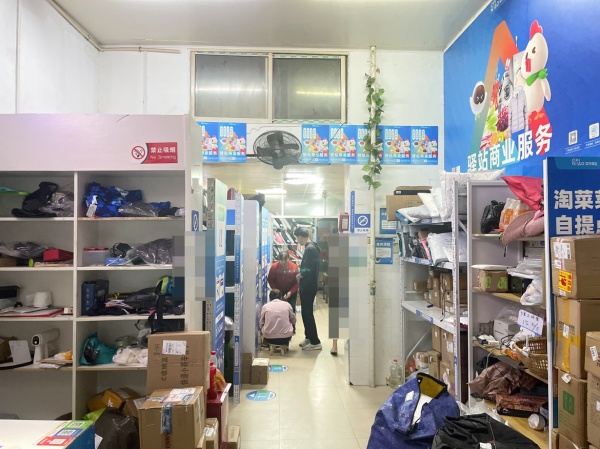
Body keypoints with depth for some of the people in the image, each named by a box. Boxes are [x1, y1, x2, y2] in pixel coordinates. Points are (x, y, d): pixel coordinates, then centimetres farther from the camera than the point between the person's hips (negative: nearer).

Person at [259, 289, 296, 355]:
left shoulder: (265, 306, 3)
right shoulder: (287, 304, 4)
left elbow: (261, 324, 6)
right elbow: (293, 321, 15)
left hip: (269, 338, 1)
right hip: (285, 337, -1)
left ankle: (272, 345, 15)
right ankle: (284, 345, 18)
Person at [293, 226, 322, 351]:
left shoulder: (310, 249, -20)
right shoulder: (312, 247, 12)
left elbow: (308, 270, -25)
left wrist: (298, 276, -7)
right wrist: (301, 274, 7)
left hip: (308, 286, -10)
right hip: (308, 285, 10)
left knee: (307, 313, -4)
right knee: (306, 312, 17)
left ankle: (315, 342, 1)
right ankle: (309, 337, 28)